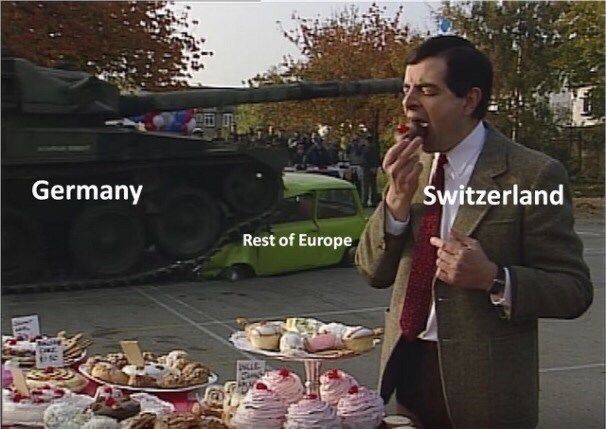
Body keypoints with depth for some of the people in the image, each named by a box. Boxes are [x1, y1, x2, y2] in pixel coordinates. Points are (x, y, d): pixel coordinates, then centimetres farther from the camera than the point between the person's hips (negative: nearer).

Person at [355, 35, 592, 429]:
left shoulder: (534, 174, -13)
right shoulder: (411, 165, 3)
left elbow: (575, 290, -10)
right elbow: (374, 273, 3)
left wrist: (493, 278, -26)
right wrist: (397, 199, -12)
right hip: (406, 370, 5)